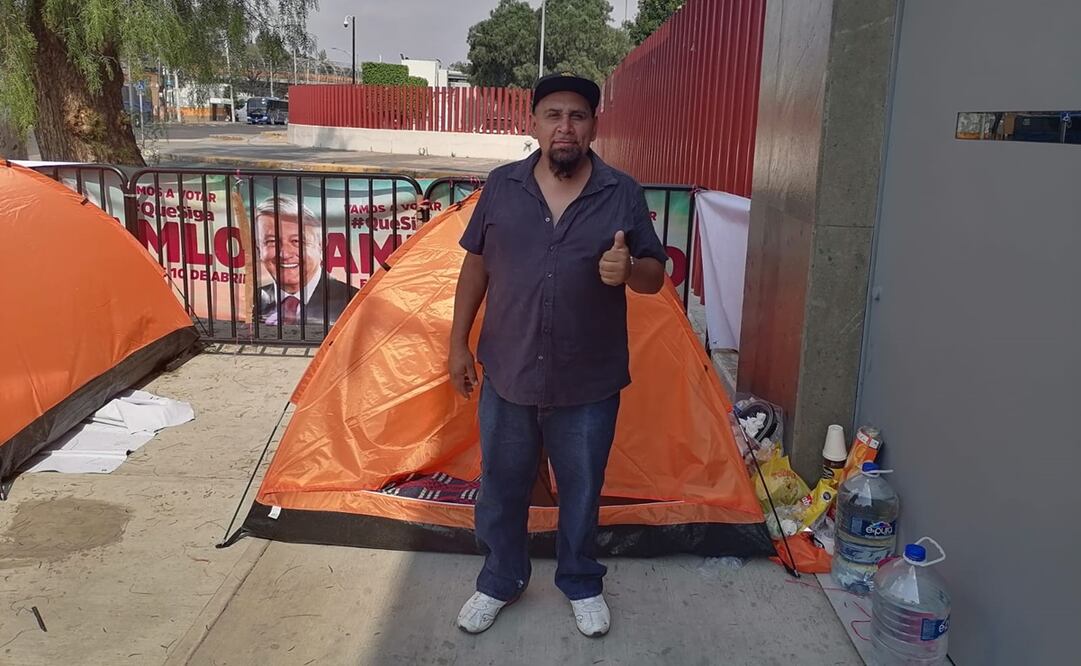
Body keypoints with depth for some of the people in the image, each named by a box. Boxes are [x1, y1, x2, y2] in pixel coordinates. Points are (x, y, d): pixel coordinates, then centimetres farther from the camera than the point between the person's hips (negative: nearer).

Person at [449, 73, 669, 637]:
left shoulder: (623, 194, -6)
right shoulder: (502, 187, -2)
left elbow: (655, 275, -1)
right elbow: (475, 267, 5)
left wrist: (628, 269, -25)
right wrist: (458, 343, 4)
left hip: (588, 383, -1)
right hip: (507, 376, 1)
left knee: (581, 491, 16)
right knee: (501, 488, 16)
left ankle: (581, 585, 39)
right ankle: (499, 582, 39)